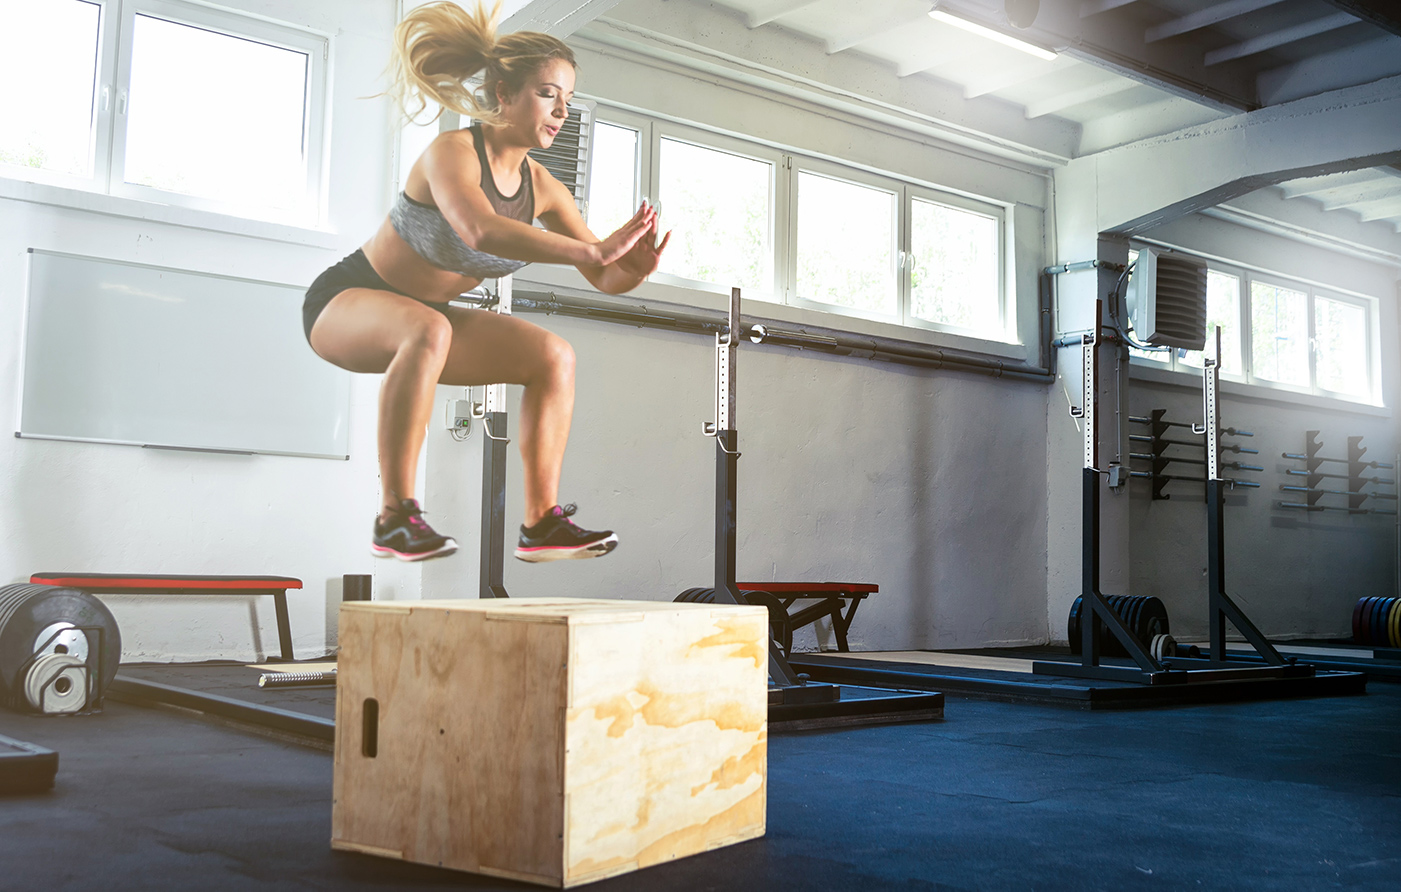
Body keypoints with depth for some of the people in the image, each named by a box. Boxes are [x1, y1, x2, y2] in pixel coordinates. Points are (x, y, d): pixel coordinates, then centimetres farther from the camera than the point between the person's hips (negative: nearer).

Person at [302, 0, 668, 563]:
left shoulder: (542, 189, -4)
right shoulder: (451, 153, -24)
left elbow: (605, 280, -4)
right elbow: (481, 230, -46)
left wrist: (635, 268, -27)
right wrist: (594, 248, -49)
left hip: (425, 317, 7)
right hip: (346, 300, -7)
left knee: (553, 356, -6)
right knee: (427, 330, -40)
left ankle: (542, 522, -4)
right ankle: (395, 517, -32)